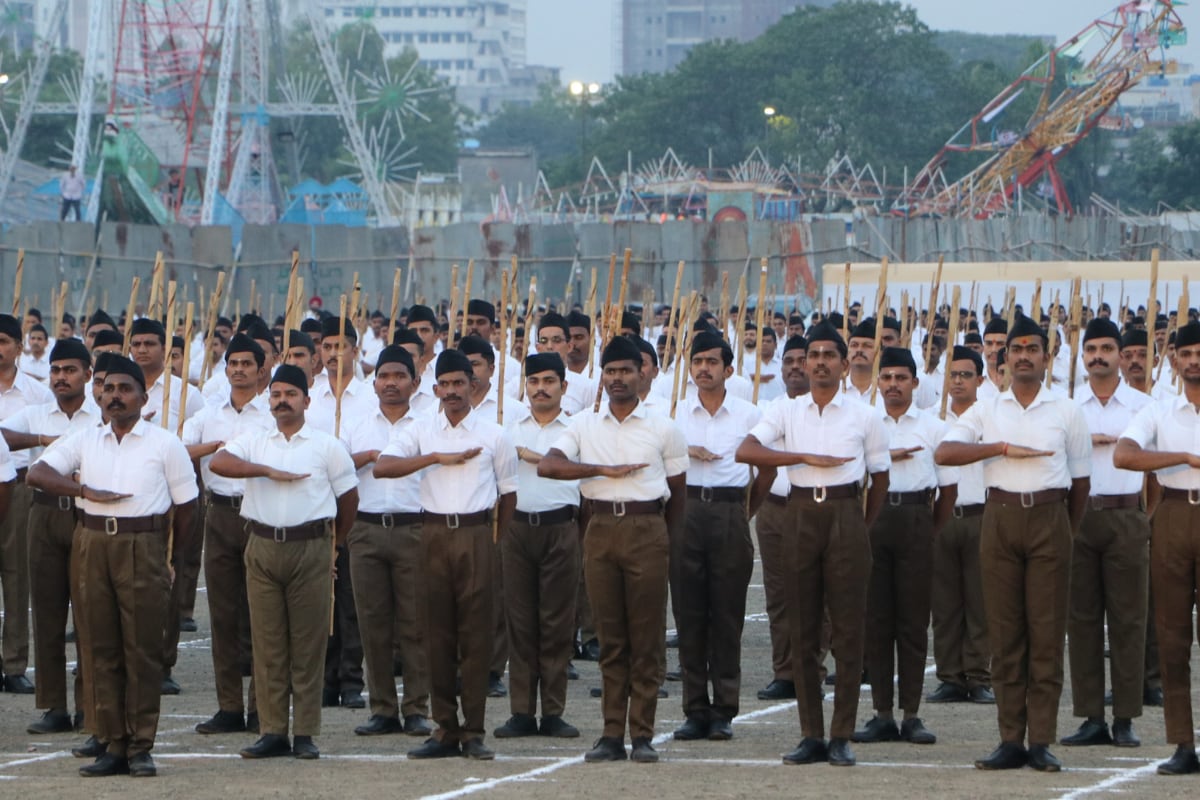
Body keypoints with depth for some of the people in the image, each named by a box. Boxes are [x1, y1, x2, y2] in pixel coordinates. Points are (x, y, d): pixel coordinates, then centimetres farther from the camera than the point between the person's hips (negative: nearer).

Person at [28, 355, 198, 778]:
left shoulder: (164, 445, 5)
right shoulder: (84, 441, 11)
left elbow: (185, 505, 8)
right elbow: (37, 473, -1)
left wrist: (171, 554, 5)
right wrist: (88, 491, -13)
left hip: (143, 548, -3)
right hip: (94, 546, 3)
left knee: (143, 649, -4)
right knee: (100, 649, 2)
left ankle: (141, 747, -1)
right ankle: (112, 745, 6)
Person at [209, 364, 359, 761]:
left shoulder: (327, 446, 6)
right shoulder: (254, 441, 9)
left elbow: (349, 497, 13)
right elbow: (218, 462, -9)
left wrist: (335, 542, 17)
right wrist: (269, 471, -16)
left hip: (310, 548, -2)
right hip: (263, 547, 2)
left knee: (308, 642, -1)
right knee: (267, 642, 1)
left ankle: (305, 734, 2)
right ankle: (272, 732, 4)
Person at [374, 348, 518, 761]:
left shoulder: (494, 435, 7)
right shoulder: (421, 432, 8)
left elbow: (508, 492, 12)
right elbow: (382, 467, -7)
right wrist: (439, 458, -13)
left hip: (476, 532, -1)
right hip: (433, 533, 1)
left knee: (476, 632, -3)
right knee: (437, 633, 1)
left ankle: (473, 731, 0)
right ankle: (445, 730, 6)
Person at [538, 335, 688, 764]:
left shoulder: (663, 429, 6)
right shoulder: (584, 425, 9)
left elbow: (678, 493, 10)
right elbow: (548, 465, -6)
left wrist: (672, 544, 4)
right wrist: (606, 470, -13)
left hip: (647, 531, -2)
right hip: (600, 530, 2)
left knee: (647, 637, -3)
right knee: (610, 637, 2)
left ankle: (643, 734, 0)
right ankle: (612, 733, 4)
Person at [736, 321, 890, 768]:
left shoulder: (864, 417, 5)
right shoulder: (786, 412, 7)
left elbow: (879, 478, 12)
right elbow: (746, 451, -9)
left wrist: (864, 528, 7)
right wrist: (808, 458, -15)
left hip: (846, 517, -1)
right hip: (801, 514, 2)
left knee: (848, 629, -3)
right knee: (802, 631, 2)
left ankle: (842, 737, 1)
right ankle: (811, 736, 7)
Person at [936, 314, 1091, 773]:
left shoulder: (1066, 412, 8)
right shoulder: (986, 411, 9)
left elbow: (1080, 481, 12)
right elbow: (944, 453, -5)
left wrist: (1066, 532, 11)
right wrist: (1005, 448, -13)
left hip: (1049, 517, -1)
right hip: (1000, 517, 1)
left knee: (1047, 632, -3)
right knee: (1004, 632, 0)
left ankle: (1041, 742, -2)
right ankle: (1011, 740, 3)